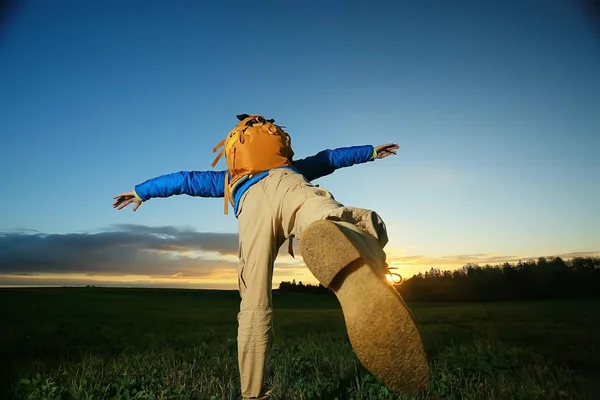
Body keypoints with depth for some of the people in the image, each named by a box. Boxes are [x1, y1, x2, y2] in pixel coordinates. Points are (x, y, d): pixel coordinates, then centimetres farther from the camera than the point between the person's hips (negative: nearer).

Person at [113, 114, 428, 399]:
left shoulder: (231, 179, 47)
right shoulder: (290, 167, 49)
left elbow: (184, 180, 46)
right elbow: (329, 158, 51)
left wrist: (141, 192, 55)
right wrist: (371, 151, 63)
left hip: (251, 202, 1)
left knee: (254, 308, 5)